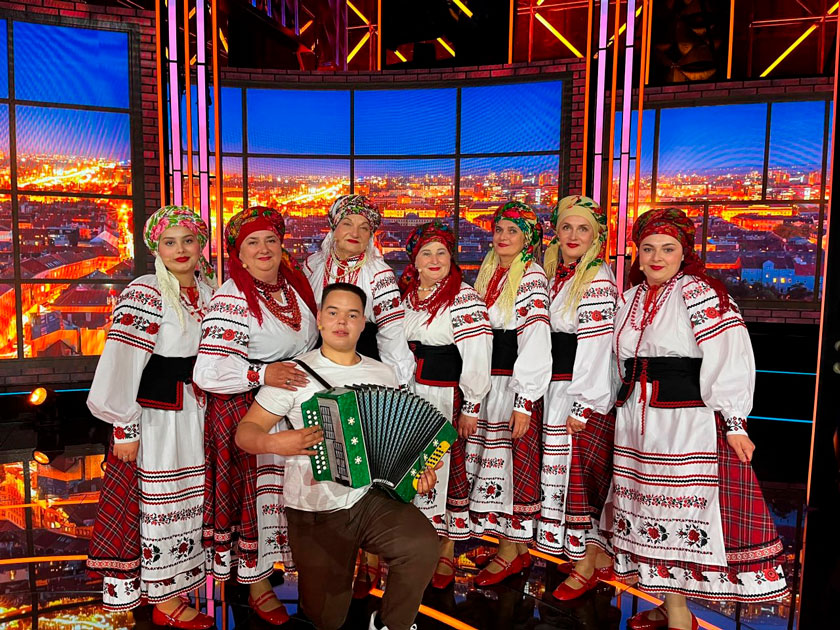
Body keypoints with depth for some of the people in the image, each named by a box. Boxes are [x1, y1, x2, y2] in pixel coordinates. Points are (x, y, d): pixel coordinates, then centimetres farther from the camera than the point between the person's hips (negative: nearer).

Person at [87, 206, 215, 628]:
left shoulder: (207, 290, 6)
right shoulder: (145, 294, -16)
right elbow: (121, 364, -20)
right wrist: (125, 428, -19)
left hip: (195, 413, 7)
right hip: (155, 414, -7)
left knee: (189, 499, 17)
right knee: (159, 503, 5)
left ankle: (180, 576, 37)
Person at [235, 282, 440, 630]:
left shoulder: (384, 374, 6)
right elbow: (245, 432, -4)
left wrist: (419, 471, -2)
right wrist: (275, 442, -25)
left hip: (372, 498, 2)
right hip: (314, 513, -2)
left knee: (422, 544, -25)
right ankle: (326, 574, 39)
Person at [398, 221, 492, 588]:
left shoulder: (464, 299, -10)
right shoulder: (405, 294, 10)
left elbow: (477, 357, -14)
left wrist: (470, 408, -14)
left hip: (445, 398, -6)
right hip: (406, 397, 6)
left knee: (445, 469, 1)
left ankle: (447, 551, 19)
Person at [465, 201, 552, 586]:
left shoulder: (531, 277, -10)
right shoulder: (489, 272, 14)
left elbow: (535, 345, -17)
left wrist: (524, 403, -20)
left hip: (514, 386, -8)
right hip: (486, 383, 8)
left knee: (509, 463, 0)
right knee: (489, 462, 12)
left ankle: (511, 552, 15)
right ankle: (515, 548, 26)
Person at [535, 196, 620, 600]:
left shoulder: (598, 281, -12)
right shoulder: (556, 274, 12)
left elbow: (596, 350, -16)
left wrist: (584, 407, -18)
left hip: (585, 392, -8)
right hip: (555, 387, 8)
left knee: (575, 473, -1)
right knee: (561, 471, 13)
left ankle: (585, 566, 17)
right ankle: (601, 558, 29)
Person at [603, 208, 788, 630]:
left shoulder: (702, 296, -8)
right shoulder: (631, 299, 12)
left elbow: (729, 362, -14)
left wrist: (733, 424, -17)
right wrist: (624, 408, 20)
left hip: (689, 425, -7)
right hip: (637, 423, 7)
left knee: (681, 513, -3)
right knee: (650, 509, 12)